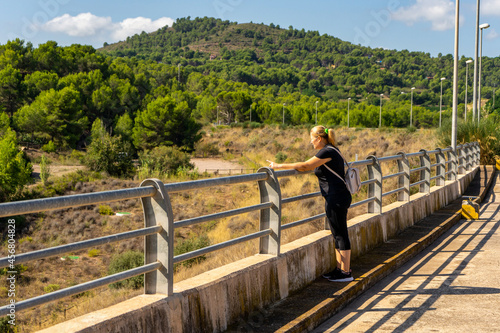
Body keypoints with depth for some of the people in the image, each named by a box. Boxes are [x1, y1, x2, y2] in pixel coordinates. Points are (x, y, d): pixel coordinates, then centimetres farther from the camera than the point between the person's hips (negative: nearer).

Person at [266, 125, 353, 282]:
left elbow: (305, 166, -19)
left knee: (341, 235, -4)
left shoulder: (327, 152, -17)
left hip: (336, 199, -10)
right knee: (338, 235, 14)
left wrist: (280, 166, -14)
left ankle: (346, 272, 2)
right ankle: (340, 268, 22)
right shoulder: (332, 150, 13)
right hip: (339, 198, 10)